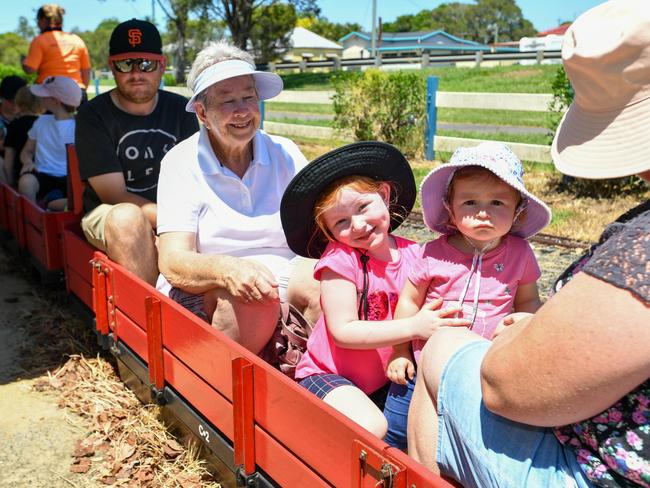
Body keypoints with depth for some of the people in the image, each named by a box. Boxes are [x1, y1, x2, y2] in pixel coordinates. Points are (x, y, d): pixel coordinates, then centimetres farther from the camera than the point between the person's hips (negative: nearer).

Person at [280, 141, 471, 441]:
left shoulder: (412, 254, -3)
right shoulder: (340, 259, -16)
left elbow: (424, 312, 2)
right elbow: (343, 332, -22)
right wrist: (414, 328, -29)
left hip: (386, 379, 5)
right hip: (329, 375, -5)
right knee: (370, 428, -28)